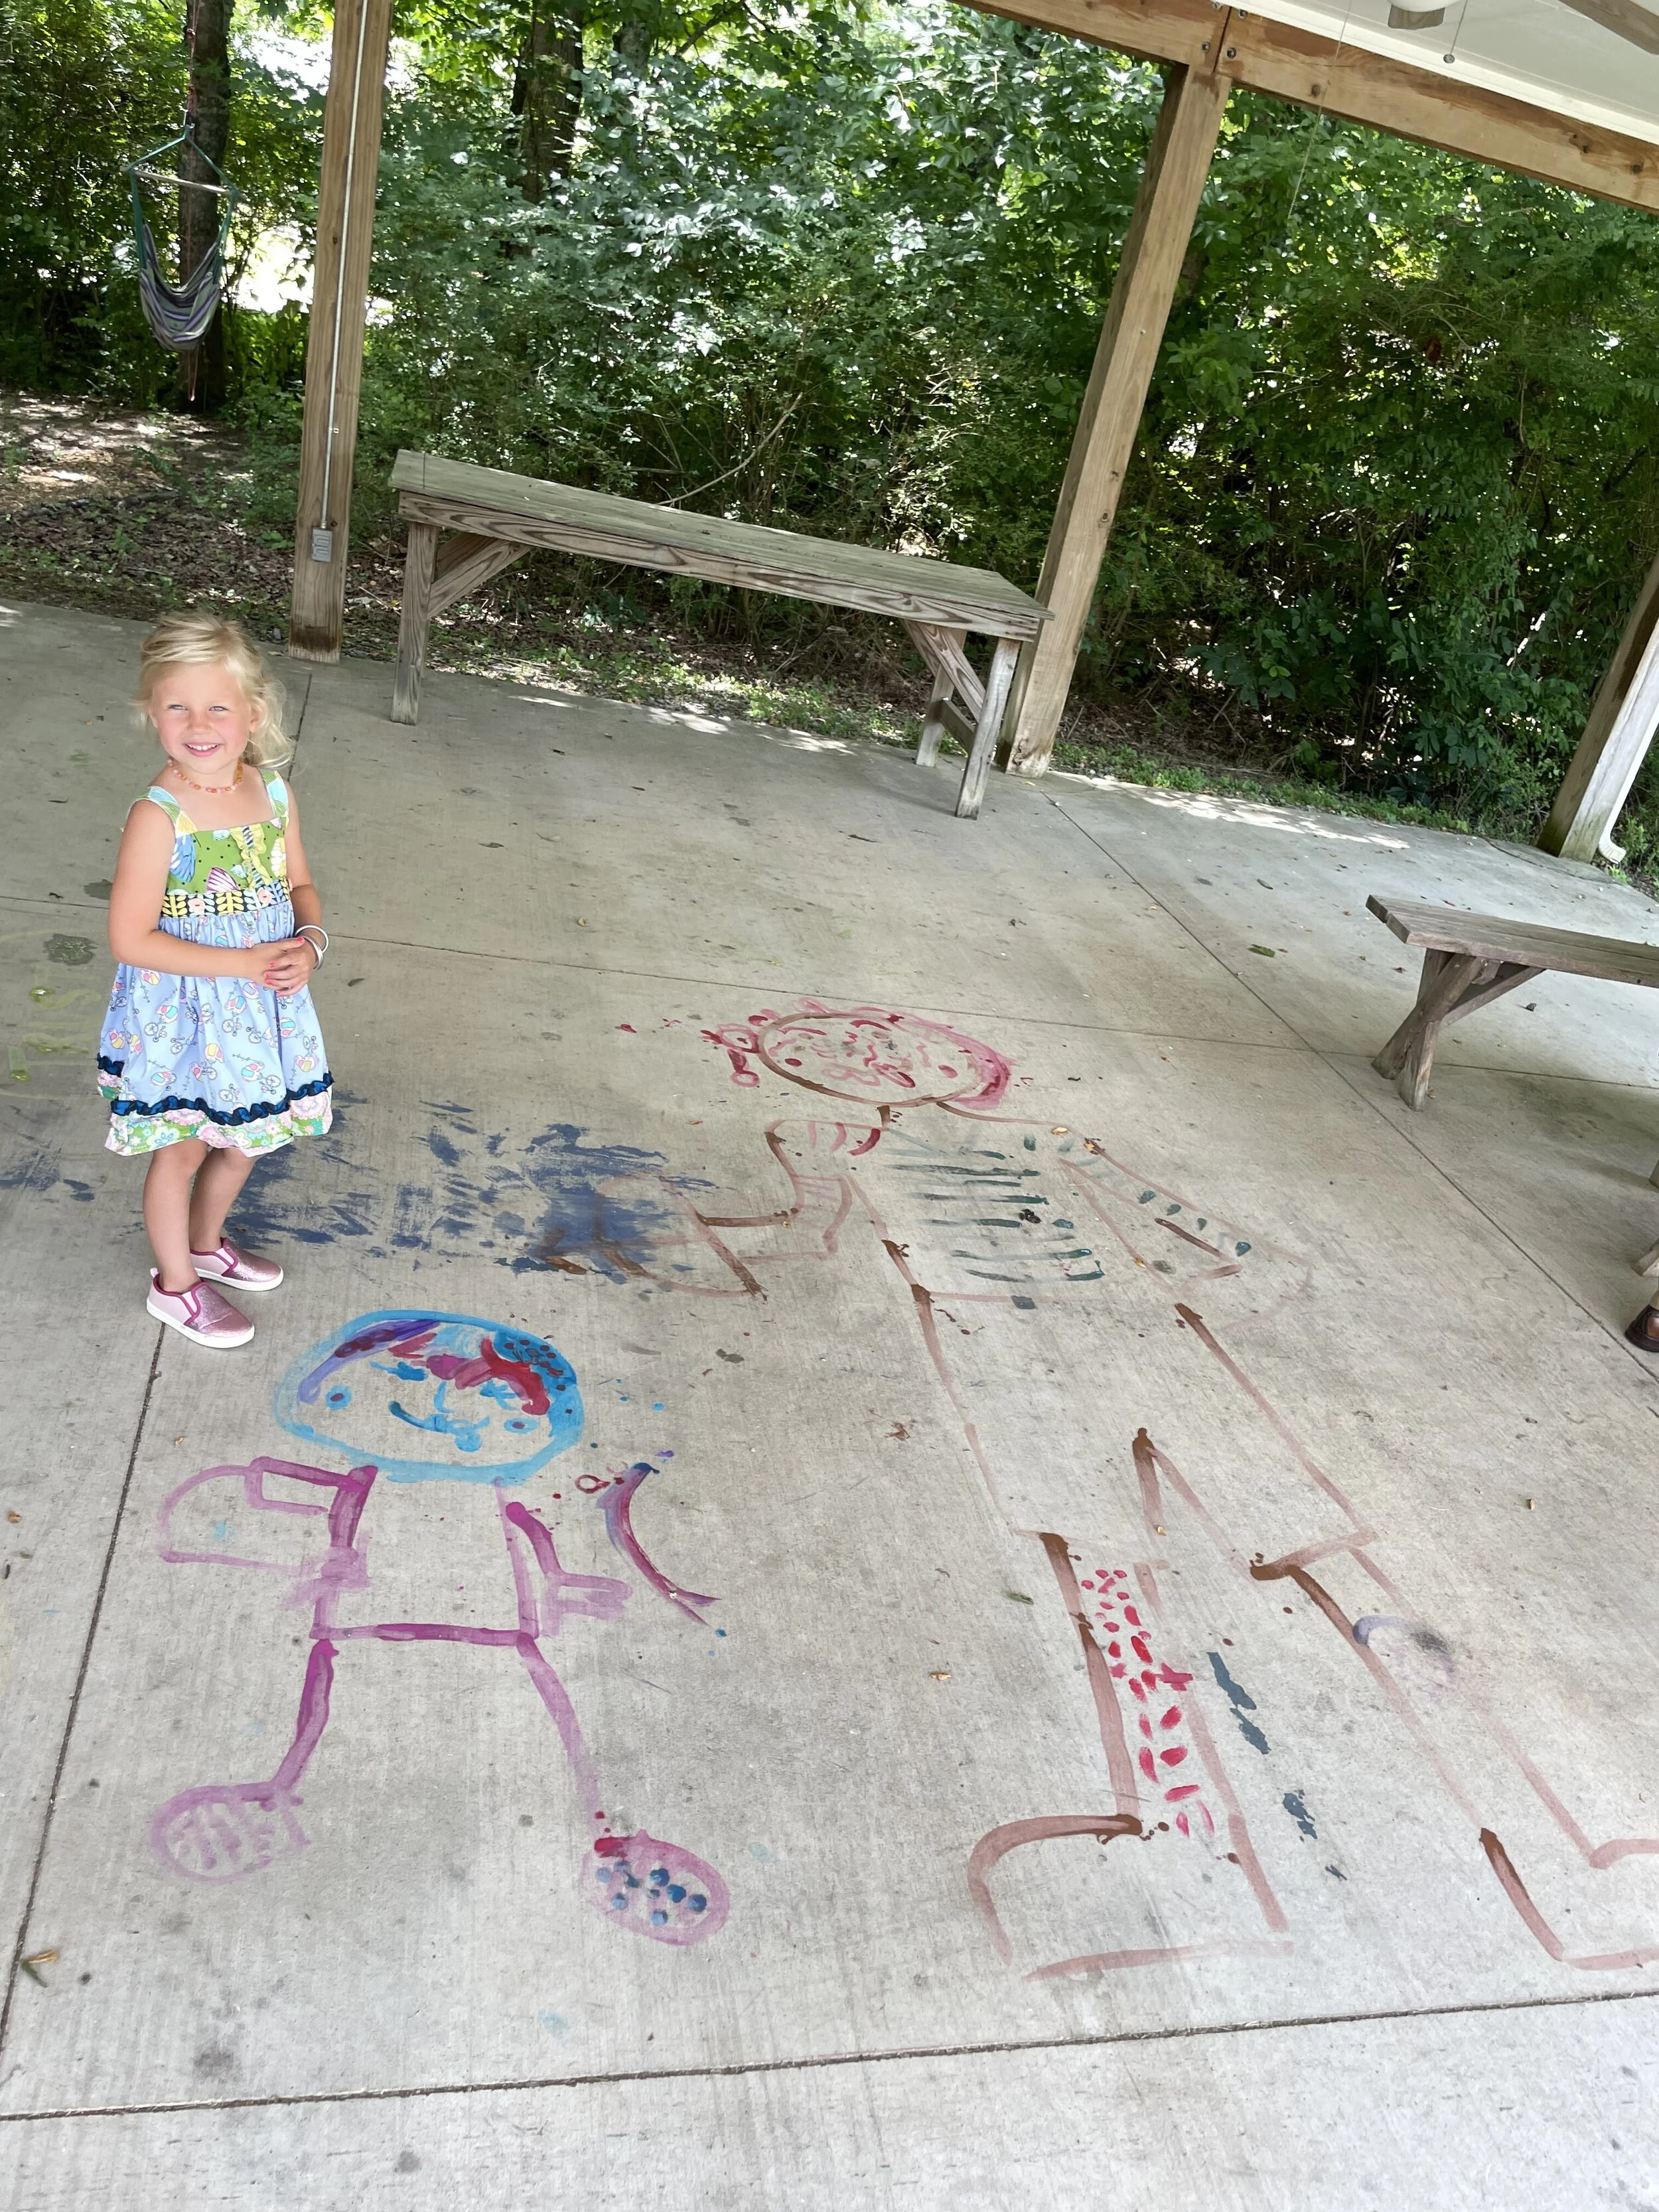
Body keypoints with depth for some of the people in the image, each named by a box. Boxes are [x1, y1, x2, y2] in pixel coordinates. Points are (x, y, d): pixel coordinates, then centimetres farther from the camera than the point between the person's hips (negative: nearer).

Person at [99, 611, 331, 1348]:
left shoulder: (273, 794, -6)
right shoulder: (158, 817, -24)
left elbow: (299, 885, 8)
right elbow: (130, 939, -22)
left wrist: (310, 942, -13)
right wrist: (244, 963, -24)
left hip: (262, 1008, 6)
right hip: (183, 1017, -6)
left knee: (243, 1140, 23)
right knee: (182, 1150, 14)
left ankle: (206, 1243, 51)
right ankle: (176, 1285, 37)